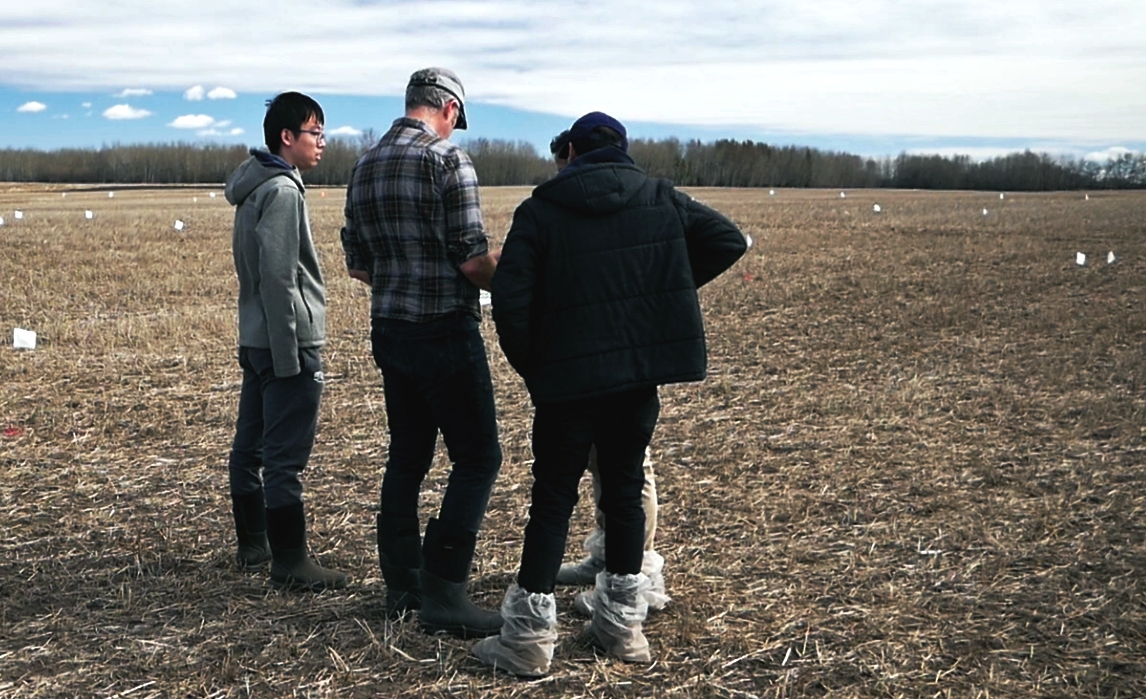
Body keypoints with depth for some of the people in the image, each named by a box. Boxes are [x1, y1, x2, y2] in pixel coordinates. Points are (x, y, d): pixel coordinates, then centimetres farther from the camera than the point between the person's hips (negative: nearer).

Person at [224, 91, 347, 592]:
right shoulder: (283, 190, -15)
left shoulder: (254, 188, 15)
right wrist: (289, 356, -20)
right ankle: (290, 562, 0)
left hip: (256, 339, 10)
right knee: (286, 457, -6)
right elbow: (278, 278, -21)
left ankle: (254, 544, 27)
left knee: (250, 445, 15)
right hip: (287, 340, -10)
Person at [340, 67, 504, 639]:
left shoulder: (365, 167, 10)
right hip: (445, 331, -8)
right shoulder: (447, 159, -13)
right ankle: (442, 594, -4)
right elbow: (473, 259, -18)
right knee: (478, 458, -1)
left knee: (406, 458, 15)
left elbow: (356, 264, 14)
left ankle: (401, 587, 22)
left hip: (389, 331, 8)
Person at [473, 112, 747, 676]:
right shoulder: (663, 200, 7)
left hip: (568, 377, -3)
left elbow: (510, 296, -11)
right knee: (625, 490, 14)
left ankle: (530, 636, 5)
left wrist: (530, 368, 1)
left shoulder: (540, 211, -2)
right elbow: (730, 240, 7)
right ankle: (622, 624, 23)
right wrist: (669, 286, 12)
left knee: (553, 498, 4)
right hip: (643, 374, 3)